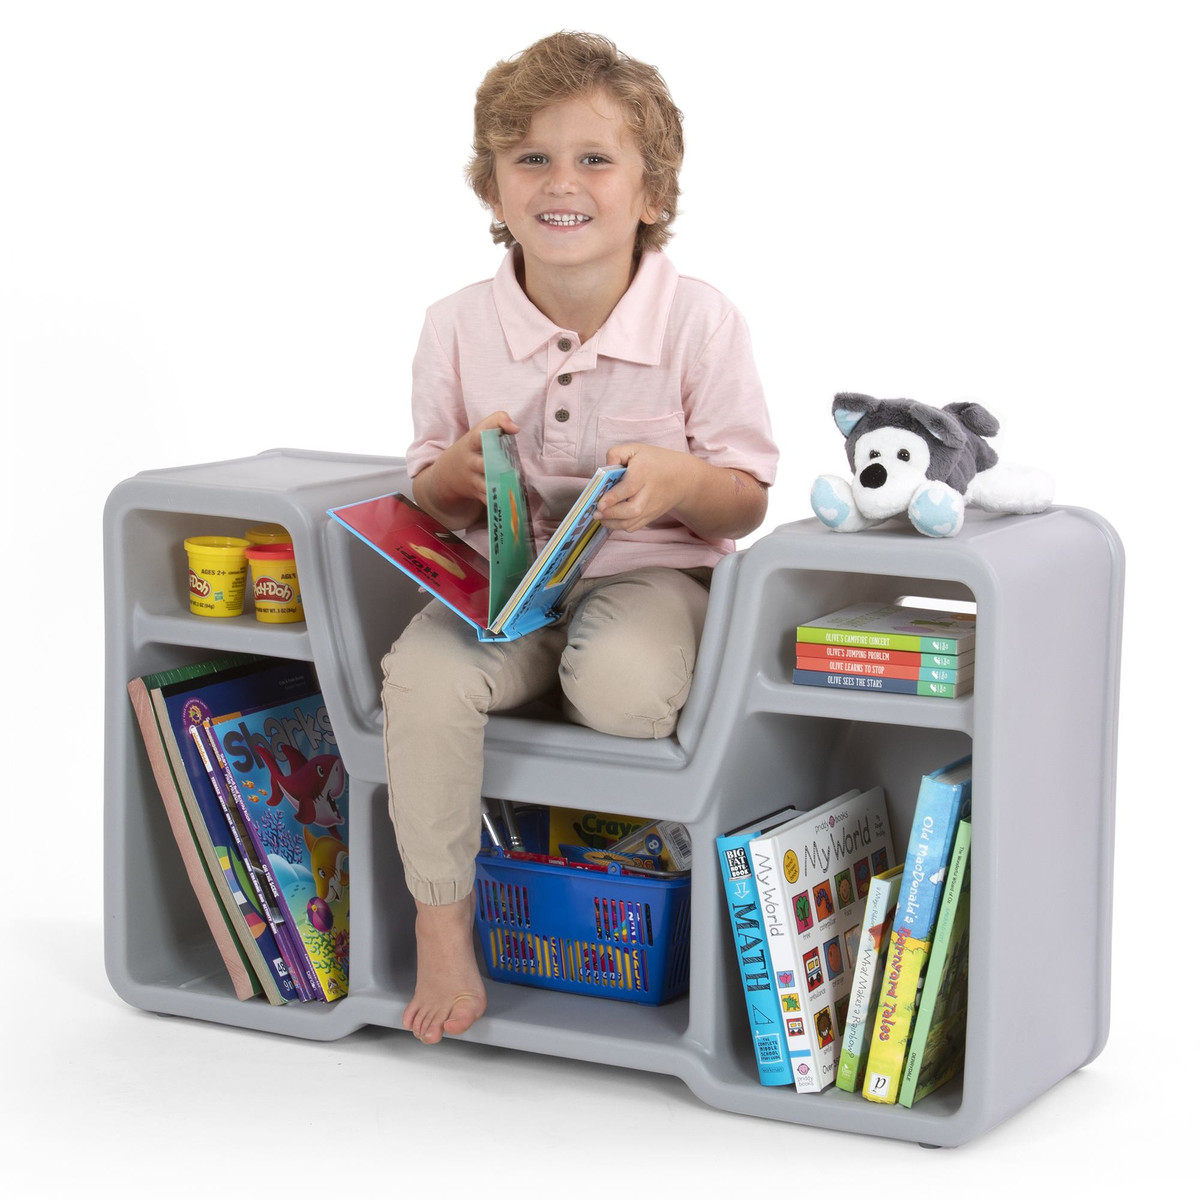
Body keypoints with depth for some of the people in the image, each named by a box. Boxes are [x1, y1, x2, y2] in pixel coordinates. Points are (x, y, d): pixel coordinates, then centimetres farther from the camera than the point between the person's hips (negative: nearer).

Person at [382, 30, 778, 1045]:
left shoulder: (700, 322, -6)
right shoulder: (459, 328, 0)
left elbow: (746, 500, -2)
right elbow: (430, 499, 10)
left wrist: (677, 482, -24)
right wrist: (459, 473, -14)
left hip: (646, 572, -2)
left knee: (621, 689, -36)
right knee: (422, 676, -29)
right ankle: (443, 926, -12)